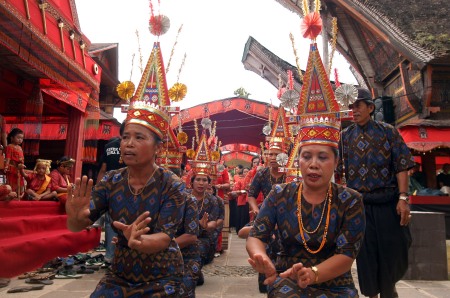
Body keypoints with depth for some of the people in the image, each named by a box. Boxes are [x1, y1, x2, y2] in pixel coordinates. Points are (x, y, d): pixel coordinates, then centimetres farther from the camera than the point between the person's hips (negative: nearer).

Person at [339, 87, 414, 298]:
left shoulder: (388, 132, 1)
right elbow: (336, 169, 3)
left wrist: (403, 198, -11)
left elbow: (401, 166, -3)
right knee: (366, 252, 8)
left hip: (388, 201, -1)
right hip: (359, 203, 1)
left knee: (393, 250, 7)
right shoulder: (345, 136, 5)